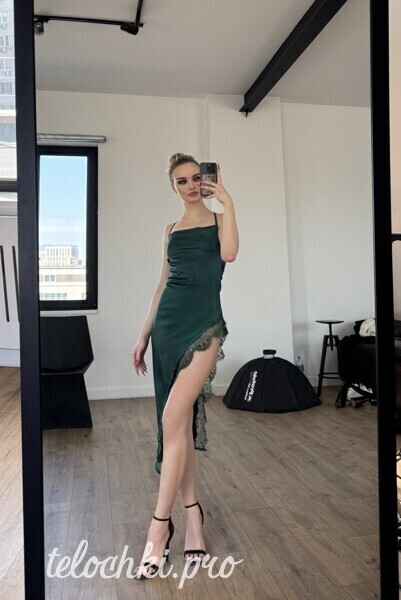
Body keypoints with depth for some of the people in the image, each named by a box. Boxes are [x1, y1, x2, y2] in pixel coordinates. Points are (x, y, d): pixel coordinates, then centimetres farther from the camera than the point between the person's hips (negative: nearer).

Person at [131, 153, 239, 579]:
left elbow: (229, 253, -17)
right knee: (182, 421, 6)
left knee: (174, 417, -15)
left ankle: (159, 525, -4)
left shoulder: (218, 220, 6)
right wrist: (144, 336, 15)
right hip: (168, 325, 5)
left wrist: (226, 200, -11)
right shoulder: (171, 231, 18)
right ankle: (192, 514, 18)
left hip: (203, 325, -5)